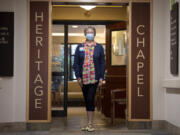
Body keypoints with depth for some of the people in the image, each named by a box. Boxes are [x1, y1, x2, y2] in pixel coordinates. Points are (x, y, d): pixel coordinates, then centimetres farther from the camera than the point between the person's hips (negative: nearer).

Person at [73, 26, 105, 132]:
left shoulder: (99, 47, 5)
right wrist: (78, 77, -3)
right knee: (87, 100, 8)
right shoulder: (80, 47, 8)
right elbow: (76, 63, 6)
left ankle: (90, 124, -4)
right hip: (83, 78, 3)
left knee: (90, 99, -10)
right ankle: (89, 123, 17)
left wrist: (101, 78, -4)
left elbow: (102, 63, 3)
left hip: (94, 78, -2)